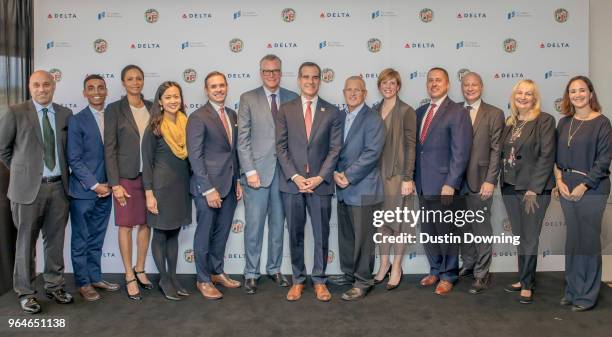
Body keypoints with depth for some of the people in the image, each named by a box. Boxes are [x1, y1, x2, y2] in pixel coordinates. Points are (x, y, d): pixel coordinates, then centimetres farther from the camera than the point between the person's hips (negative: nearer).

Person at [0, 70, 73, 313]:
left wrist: (64, 172, 9)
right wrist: (20, 170, 7)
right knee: (26, 242, 6)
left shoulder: (65, 114, 6)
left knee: (56, 240, 12)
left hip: (59, 186, 3)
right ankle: (25, 292, 19)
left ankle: (54, 286, 26)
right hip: (29, 187, -3)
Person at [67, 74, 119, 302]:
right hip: (83, 191, -4)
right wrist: (94, 185, -13)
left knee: (97, 239, 14)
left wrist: (108, 184, 1)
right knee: (81, 240, 6)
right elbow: (74, 160, -10)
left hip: (105, 190, 4)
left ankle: (95, 277, 26)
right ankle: (83, 283, 17)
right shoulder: (77, 121, -6)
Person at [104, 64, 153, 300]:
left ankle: (140, 269, 26)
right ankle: (129, 276, 16)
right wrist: (115, 183, -11)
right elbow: (109, 148, -6)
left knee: (146, 223, 10)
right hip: (126, 176, -3)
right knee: (126, 225, 3)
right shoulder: (114, 110, -4)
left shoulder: (152, 107, 7)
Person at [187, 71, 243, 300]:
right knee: (205, 234, 6)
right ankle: (203, 280, 20)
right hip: (208, 186, -6)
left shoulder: (232, 115, 12)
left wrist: (238, 181, 12)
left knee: (222, 232, 15)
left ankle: (217, 272, 31)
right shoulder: (198, 117, -10)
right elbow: (195, 156, -13)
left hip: (229, 185, 6)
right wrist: (208, 189, -16)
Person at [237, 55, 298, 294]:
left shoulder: (292, 99, 7)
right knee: (254, 225, 2)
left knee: (278, 223, 12)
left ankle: (275, 269, 27)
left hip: (284, 171, 2)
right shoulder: (248, 99, 2)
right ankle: (251, 273, 15)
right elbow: (243, 139, -3)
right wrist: (250, 171, -9)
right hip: (258, 170, -2)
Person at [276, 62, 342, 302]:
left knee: (321, 234, 6)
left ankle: (319, 280, 20)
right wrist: (295, 176, -9)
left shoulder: (332, 112, 5)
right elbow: (281, 147, 1)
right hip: (292, 182, 0)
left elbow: (335, 149, 0)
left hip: (320, 183, 0)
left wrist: (319, 177, -10)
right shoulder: (286, 110, 6)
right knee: (295, 234, 8)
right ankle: (298, 280, 22)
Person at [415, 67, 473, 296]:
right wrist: (413, 178, 9)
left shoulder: (457, 113, -6)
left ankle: (448, 276, 21)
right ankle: (435, 270, 30)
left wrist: (450, 184, -17)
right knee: (427, 231, 13)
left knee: (446, 231, 5)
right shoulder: (420, 112, 13)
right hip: (422, 184, 6)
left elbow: (460, 152, -12)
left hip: (443, 184, -6)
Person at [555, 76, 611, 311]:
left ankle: (587, 295, 12)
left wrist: (583, 186, -14)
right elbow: (556, 155, 12)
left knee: (588, 240, 0)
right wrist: (559, 180, -2)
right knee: (572, 239, 10)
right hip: (566, 188, 5)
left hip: (591, 188, -5)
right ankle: (572, 290, 21)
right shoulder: (564, 123, 11)